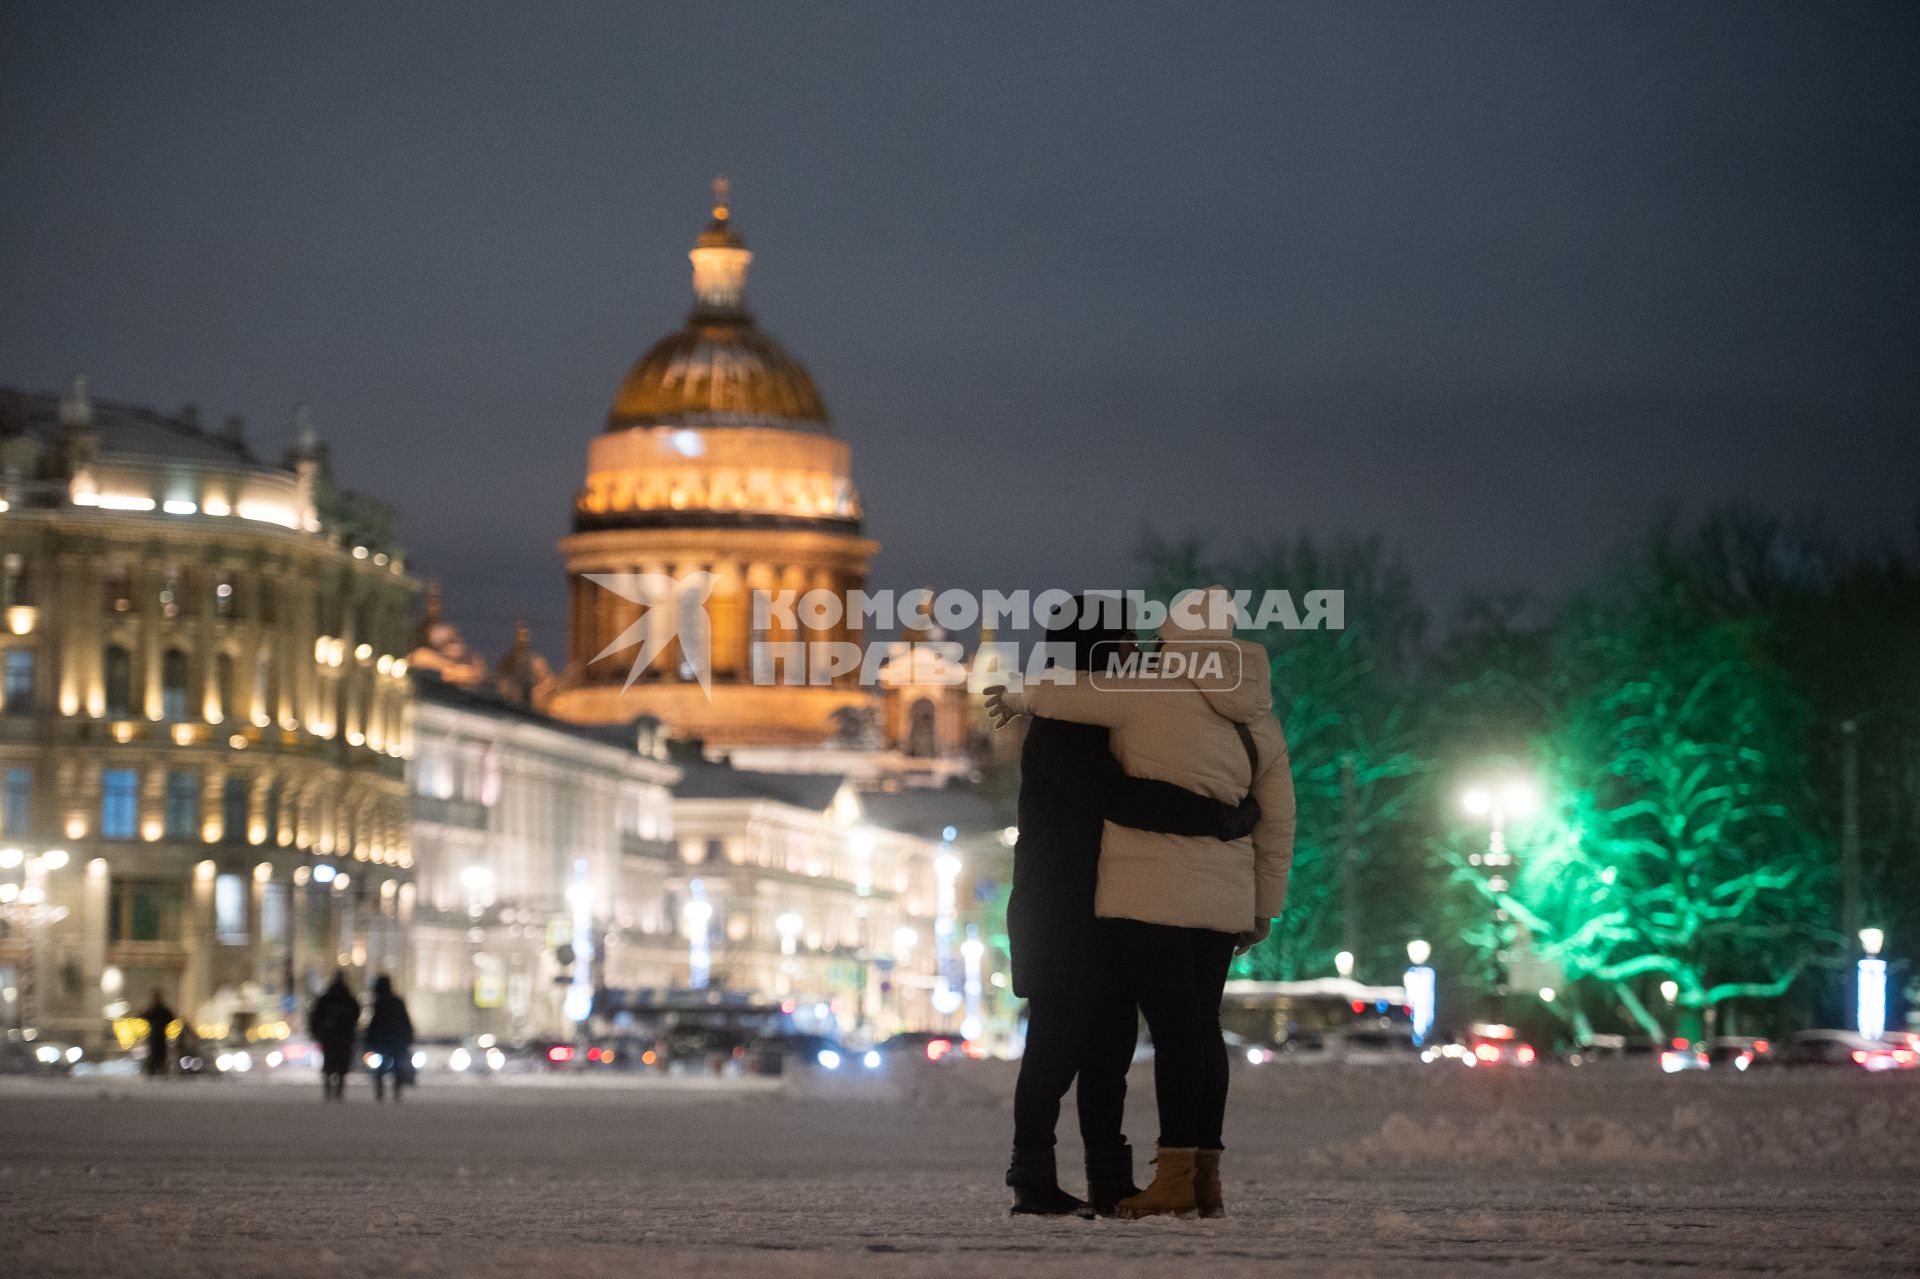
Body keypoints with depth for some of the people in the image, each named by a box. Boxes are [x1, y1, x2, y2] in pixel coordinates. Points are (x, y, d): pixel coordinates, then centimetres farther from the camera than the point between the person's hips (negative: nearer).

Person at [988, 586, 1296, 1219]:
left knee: (1174, 1028, -10)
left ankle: (1174, 1178, -12)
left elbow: (1064, 693, -3)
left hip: (1151, 892, -7)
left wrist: (1016, 697, 19)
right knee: (1202, 1027, 10)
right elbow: (1276, 823, 12)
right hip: (1218, 898, 7)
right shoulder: (1259, 719, 10)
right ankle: (1206, 1181, 9)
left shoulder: (1150, 692, -8)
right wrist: (1262, 907, 19)